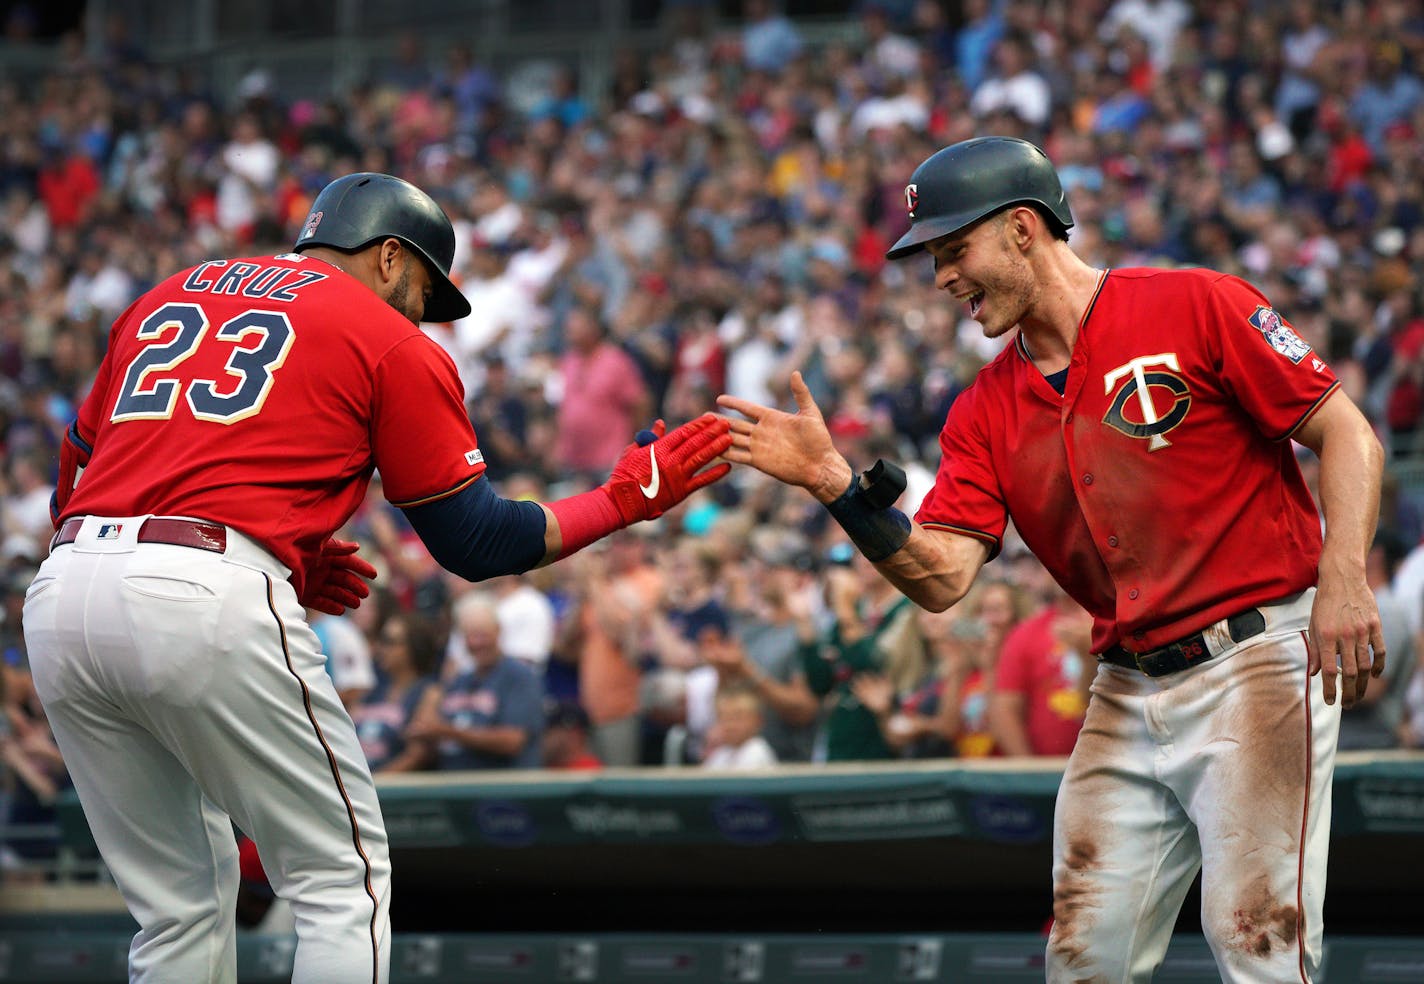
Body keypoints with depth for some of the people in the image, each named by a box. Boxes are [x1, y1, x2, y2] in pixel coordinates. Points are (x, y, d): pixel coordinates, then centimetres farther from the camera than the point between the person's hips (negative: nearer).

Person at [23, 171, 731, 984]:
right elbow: (477, 542, 11)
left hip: (60, 596, 6)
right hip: (209, 603, -6)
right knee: (344, 881, 8)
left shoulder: (166, 299, 27)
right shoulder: (394, 345, 11)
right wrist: (626, 497, 24)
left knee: (182, 905, 17)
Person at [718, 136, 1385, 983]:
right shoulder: (987, 412, 11)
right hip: (1128, 690, 6)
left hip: (1258, 661, -6)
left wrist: (1344, 581, -21)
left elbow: (1348, 436, -7)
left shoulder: (1196, 308, -6)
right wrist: (833, 482, -14)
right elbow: (941, 576, 1)